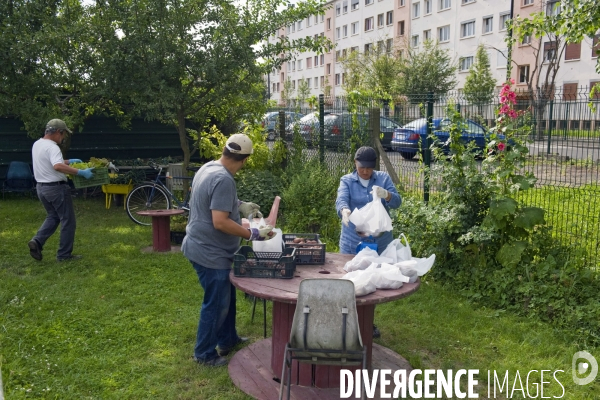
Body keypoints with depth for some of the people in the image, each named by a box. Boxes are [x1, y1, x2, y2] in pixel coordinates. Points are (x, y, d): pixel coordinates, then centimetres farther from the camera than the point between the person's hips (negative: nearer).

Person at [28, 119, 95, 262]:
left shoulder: (37, 144, 9)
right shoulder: (52, 147, -21)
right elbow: (57, 166, -38)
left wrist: (69, 161, 27)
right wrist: (80, 172, -38)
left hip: (41, 187, 9)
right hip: (56, 188, -9)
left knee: (52, 217, 24)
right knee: (67, 220, 3)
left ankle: (37, 241, 5)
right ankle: (64, 254, 8)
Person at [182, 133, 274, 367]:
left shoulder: (209, 167, 5)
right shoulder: (223, 179, -26)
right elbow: (220, 222, -30)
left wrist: (238, 206, 20)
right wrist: (253, 234, -25)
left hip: (205, 247, 10)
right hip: (210, 253, -10)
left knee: (226, 296, 22)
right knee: (217, 304, 5)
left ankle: (227, 340, 38)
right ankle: (204, 354, 21)